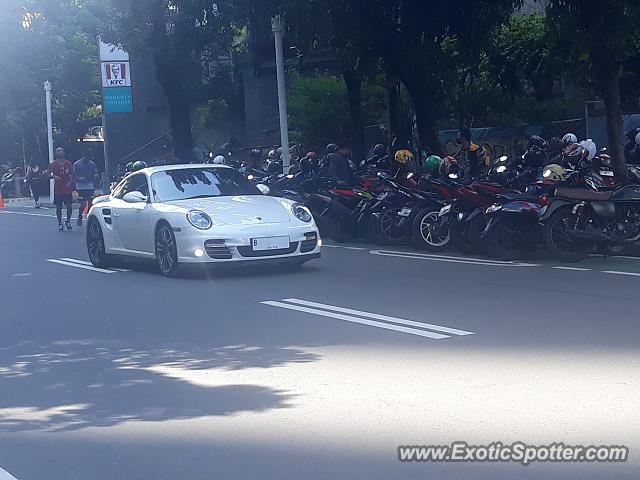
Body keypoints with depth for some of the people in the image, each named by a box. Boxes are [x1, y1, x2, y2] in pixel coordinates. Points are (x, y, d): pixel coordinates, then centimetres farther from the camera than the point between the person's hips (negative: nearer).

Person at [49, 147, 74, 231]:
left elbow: (71, 175, 12)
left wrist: (70, 182, -5)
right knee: (58, 207, 3)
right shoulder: (53, 164, -1)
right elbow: (48, 174, 1)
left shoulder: (69, 164, 4)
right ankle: (60, 223, 16)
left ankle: (68, 221, 19)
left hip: (67, 189, 1)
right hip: (58, 189, -1)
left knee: (69, 206, -3)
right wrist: (53, 176, -20)